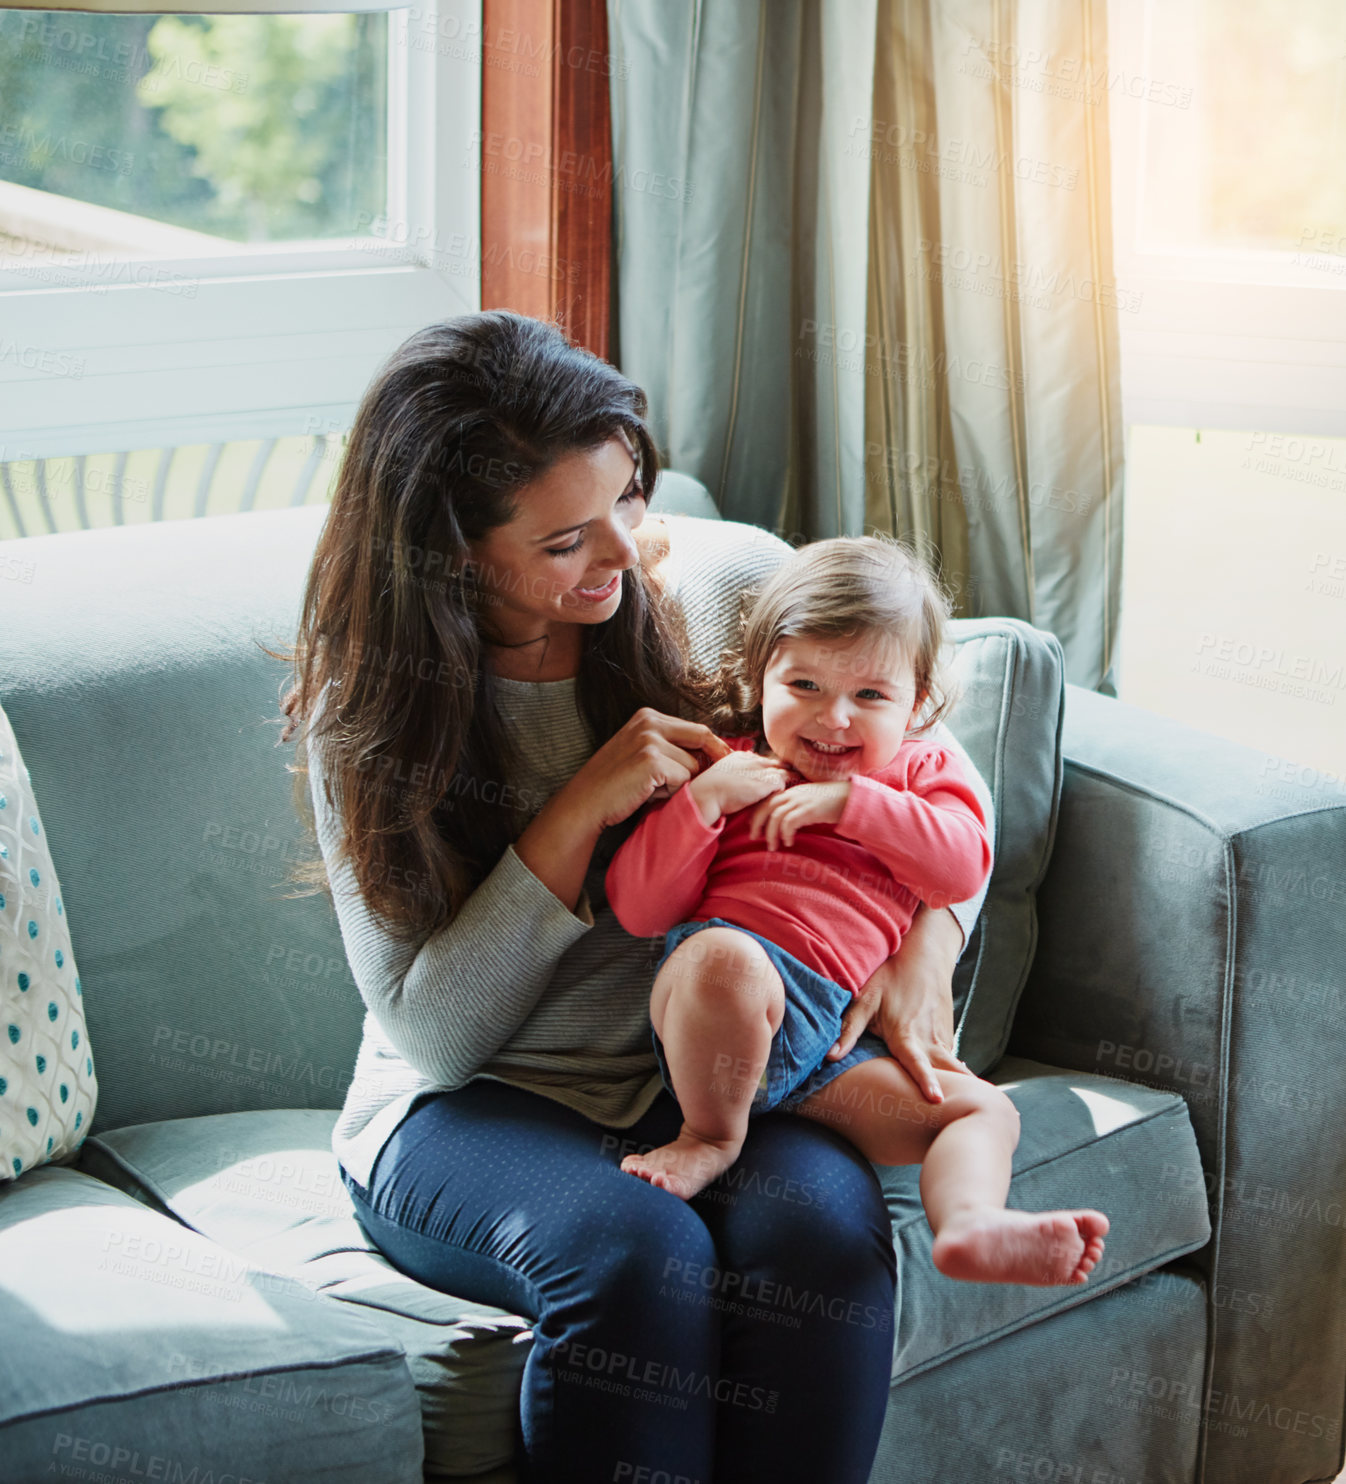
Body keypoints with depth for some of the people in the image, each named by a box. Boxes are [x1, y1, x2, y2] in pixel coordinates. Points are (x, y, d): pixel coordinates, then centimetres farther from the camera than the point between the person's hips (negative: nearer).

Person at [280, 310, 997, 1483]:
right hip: (473, 1107, -2)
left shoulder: (729, 580, -3)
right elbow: (432, 1032, -12)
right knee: (634, 1255, -34)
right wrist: (579, 814, -23)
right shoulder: (368, 709, -8)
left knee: (820, 1226, -32)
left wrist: (928, 945, -11)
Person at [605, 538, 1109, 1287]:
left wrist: (848, 800, -7)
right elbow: (638, 908, 6)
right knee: (725, 958, -37)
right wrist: (703, 800, -7)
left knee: (983, 1110, -11)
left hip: (838, 1036, 3)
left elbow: (962, 866, 0)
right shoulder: (732, 771, 17)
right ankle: (711, 1134, -14)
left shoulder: (924, 776, 24)